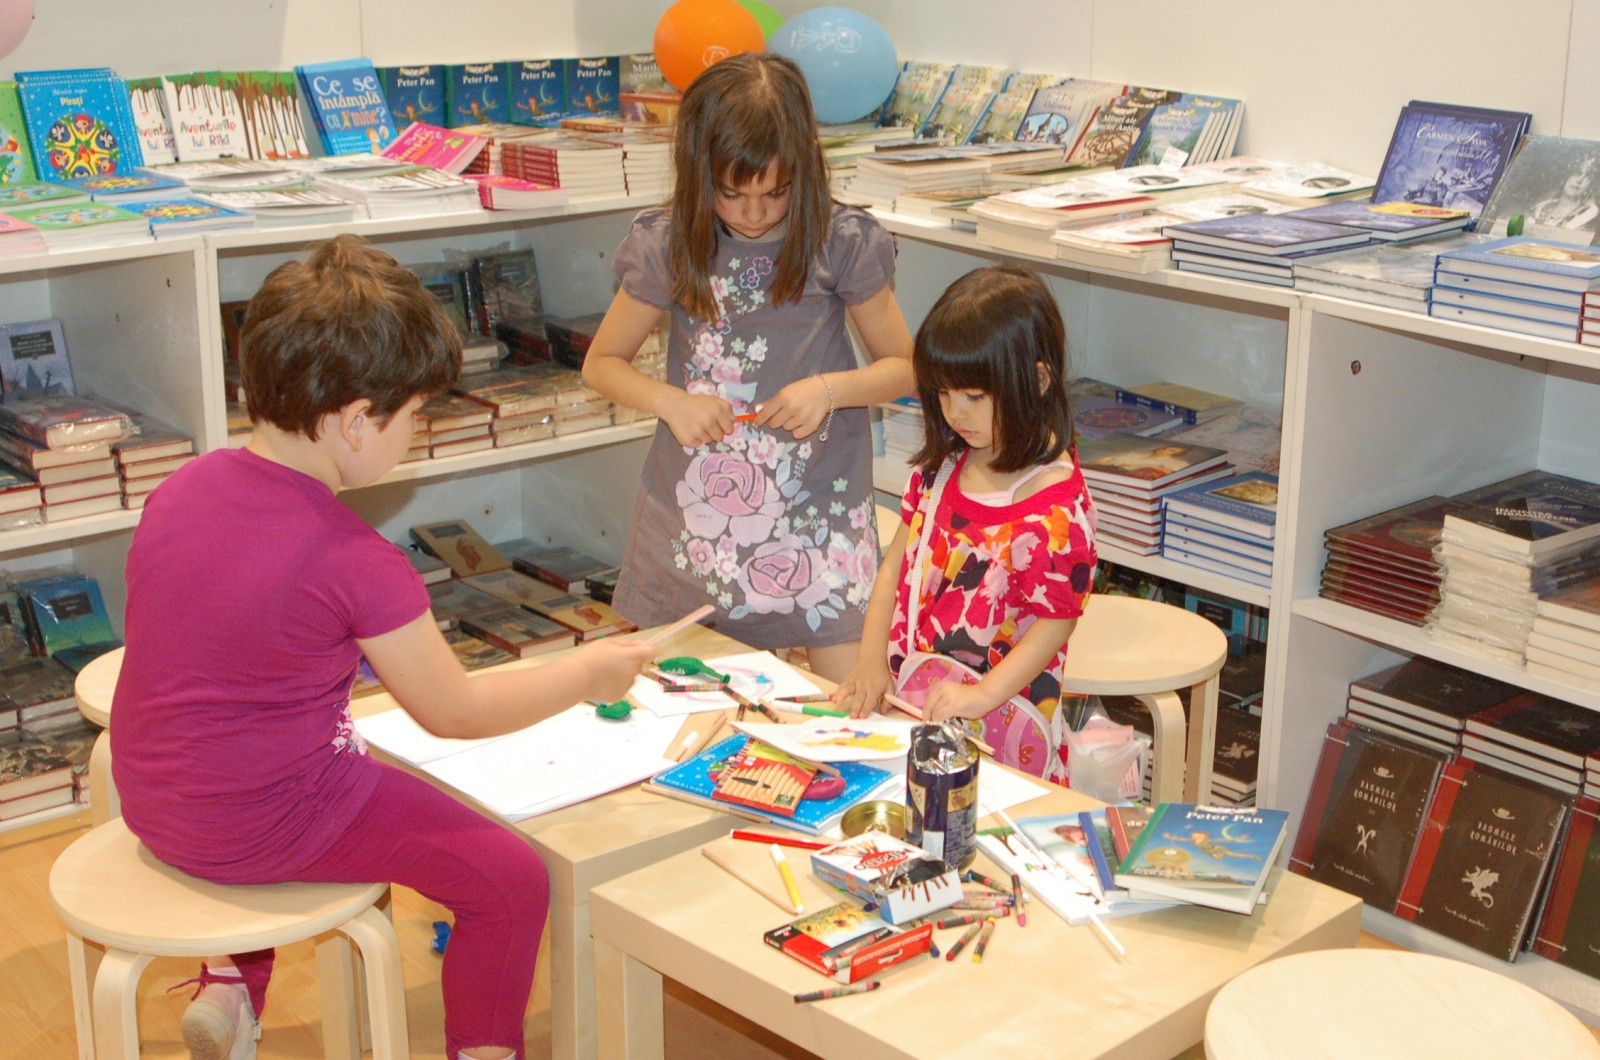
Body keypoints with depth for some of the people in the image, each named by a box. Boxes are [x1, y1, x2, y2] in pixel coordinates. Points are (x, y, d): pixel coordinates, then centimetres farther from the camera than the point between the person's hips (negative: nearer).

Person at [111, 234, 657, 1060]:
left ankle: (230, 986, 37)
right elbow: (455, 713, -13)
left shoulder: (180, 488, -4)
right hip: (267, 822, -8)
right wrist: (586, 675, 0)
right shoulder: (355, 560, -24)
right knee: (512, 878, 0)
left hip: (152, 804, 8)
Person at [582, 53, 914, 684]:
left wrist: (831, 388, -15)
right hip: (697, 510, 1)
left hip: (819, 508, -1)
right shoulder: (669, 246, -4)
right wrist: (669, 401, -12)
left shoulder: (841, 243, -7)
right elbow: (600, 363, 7)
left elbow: (904, 366, 4)